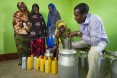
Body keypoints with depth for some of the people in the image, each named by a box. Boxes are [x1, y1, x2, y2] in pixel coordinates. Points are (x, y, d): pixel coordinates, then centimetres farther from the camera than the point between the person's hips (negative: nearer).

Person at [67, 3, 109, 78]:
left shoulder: (95, 20, -32)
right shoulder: (82, 20, -9)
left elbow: (95, 41, -37)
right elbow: (84, 35, 6)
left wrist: (79, 33, -35)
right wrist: (74, 34, -12)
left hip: (100, 41, -7)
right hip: (88, 39, 7)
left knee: (94, 52, -40)